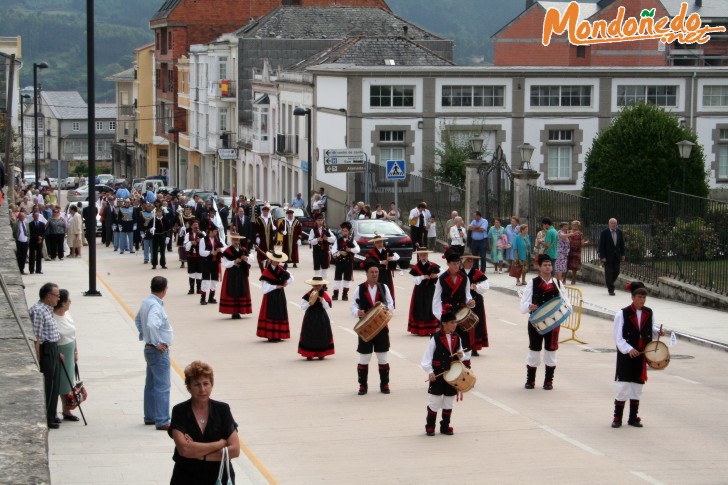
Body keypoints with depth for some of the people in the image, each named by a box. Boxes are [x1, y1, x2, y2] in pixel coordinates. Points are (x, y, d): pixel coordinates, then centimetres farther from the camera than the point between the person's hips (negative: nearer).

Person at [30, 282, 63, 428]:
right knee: (48, 385, -4)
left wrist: (57, 353, 24)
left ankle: (51, 416, 26)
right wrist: (38, 359, -22)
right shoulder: (38, 311, -18)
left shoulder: (48, 309, 14)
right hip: (45, 350, -10)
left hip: (53, 350, 10)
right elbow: (36, 337, -21)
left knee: (55, 383, 16)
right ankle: (44, 419, 3)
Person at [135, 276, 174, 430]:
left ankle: (149, 417, 26)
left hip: (150, 348, 10)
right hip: (159, 352, -10)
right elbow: (151, 325, -38)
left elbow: (138, 320, 23)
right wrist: (156, 343, -25)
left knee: (151, 385, 17)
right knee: (162, 387, -6)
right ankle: (162, 421, -4)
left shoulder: (146, 302, 7)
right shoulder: (155, 306, -23)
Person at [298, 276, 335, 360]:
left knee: (322, 335, 5)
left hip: (322, 318, 1)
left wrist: (322, 300, -21)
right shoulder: (308, 295, -6)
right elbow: (302, 307, -7)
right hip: (310, 317, -1)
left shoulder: (325, 295, -3)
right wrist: (309, 303, -23)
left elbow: (328, 307, -7)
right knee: (309, 336, 0)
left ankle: (321, 354, 16)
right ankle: (309, 354, 8)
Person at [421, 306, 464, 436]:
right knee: (434, 402, 3)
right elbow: (427, 357, -12)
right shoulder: (435, 338, -12)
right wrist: (430, 371, -21)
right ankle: (430, 427, 15)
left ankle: (445, 426, 24)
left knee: (448, 402, 12)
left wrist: (460, 356, -8)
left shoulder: (457, 338, 4)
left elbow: (460, 356, 15)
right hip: (437, 376, -5)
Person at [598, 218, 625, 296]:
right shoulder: (604, 233, -8)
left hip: (617, 256, 4)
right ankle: (610, 289, 4)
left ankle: (610, 284, 29)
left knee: (616, 272, 6)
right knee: (609, 273, -2)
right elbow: (601, 245, -8)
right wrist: (602, 257, -13)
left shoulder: (619, 232, 4)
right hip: (608, 256, -4)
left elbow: (622, 244, 11)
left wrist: (622, 254, 5)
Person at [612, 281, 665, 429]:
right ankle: (617, 418, 6)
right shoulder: (622, 314, -10)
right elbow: (618, 337, -11)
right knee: (623, 385, -5)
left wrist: (658, 332, -3)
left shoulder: (649, 313, 5)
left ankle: (633, 418, 20)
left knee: (637, 386, 10)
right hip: (626, 356, -5)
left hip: (642, 356, 5)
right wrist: (628, 349, -24)